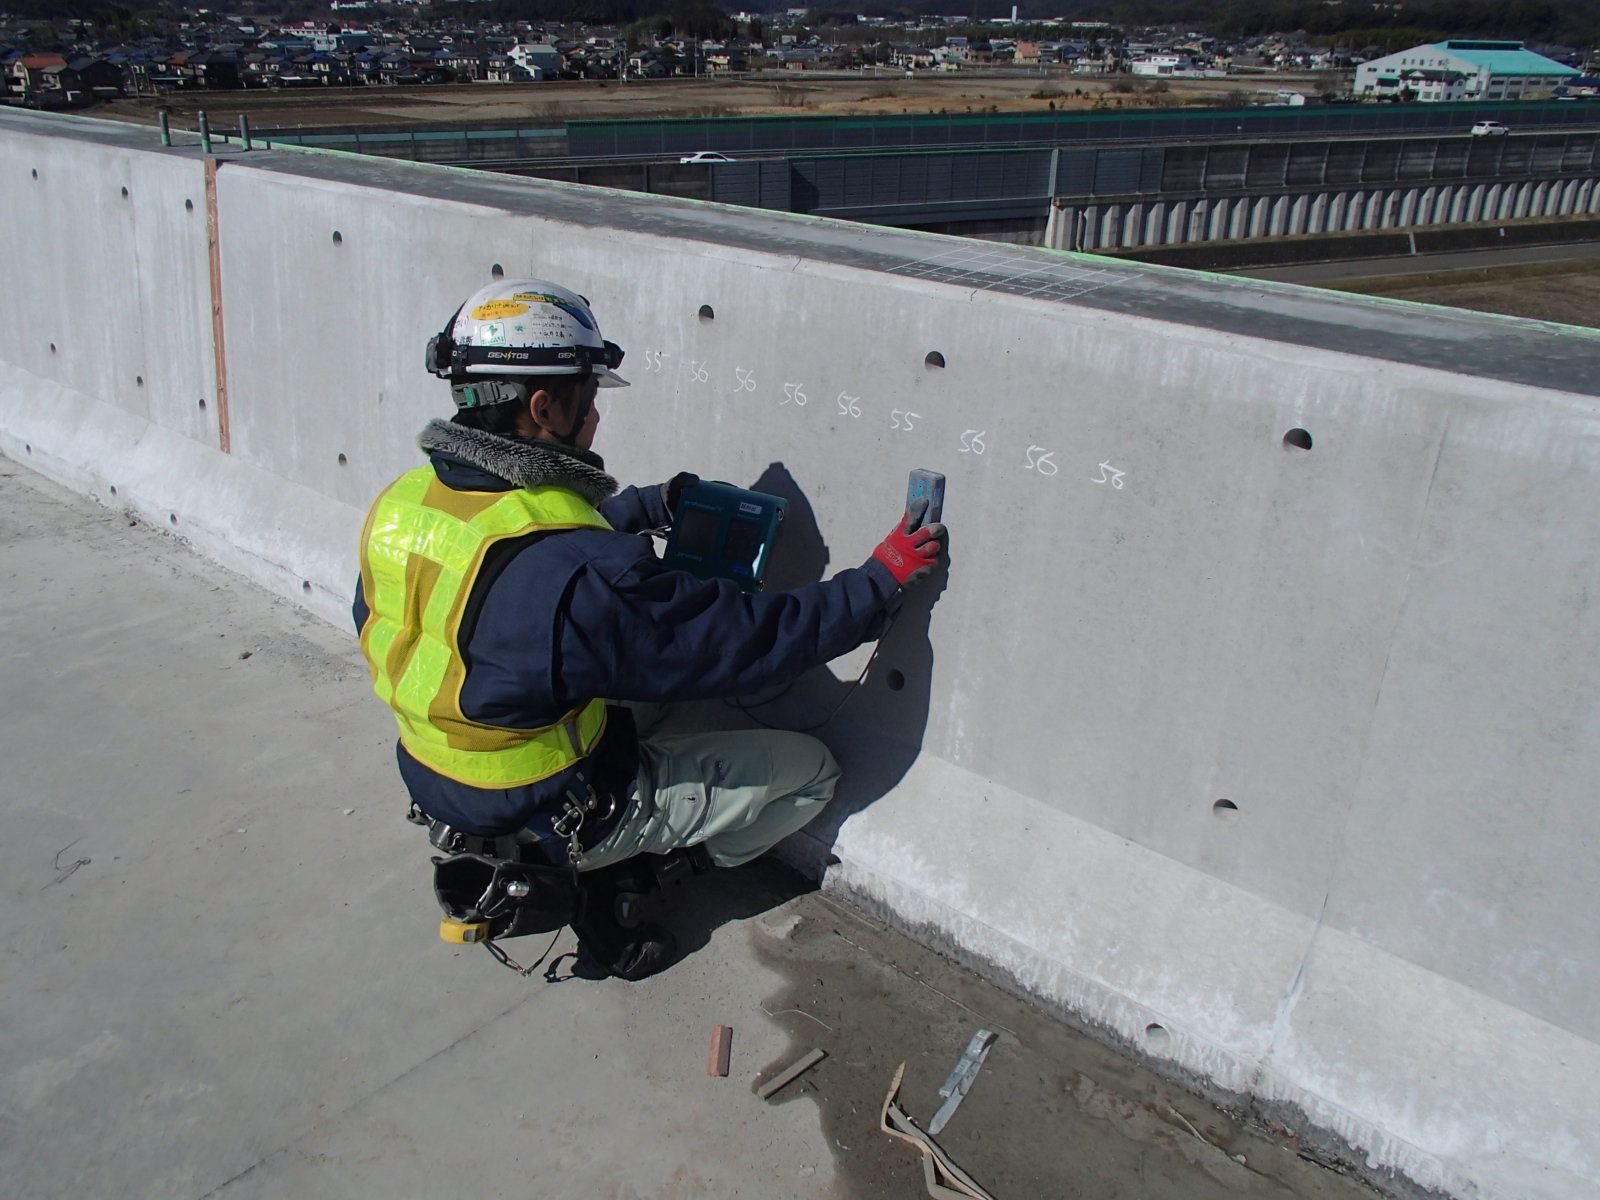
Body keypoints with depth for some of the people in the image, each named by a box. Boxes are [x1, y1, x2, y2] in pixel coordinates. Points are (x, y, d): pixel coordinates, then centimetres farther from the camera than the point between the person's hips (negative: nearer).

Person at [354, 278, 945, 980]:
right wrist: (881, 580, -15)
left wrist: (653, 506, 14)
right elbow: (750, 642, -27)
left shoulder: (403, 503, -10)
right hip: (553, 816, -7)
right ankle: (600, 884, 6)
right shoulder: (581, 574, -35)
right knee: (810, 771, 3)